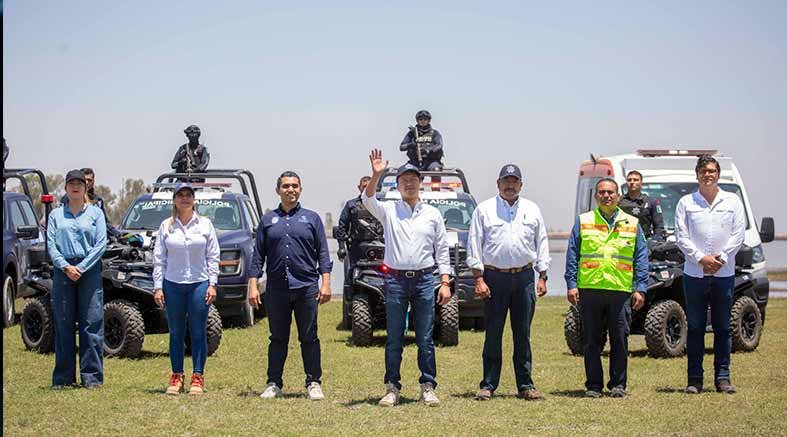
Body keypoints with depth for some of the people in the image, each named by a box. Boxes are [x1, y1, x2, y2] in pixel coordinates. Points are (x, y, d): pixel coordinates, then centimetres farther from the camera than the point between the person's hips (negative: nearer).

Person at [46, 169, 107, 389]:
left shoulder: (95, 213, 7)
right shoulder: (56, 214, 12)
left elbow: (101, 244, -1)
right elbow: (51, 244, 4)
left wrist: (81, 268, -10)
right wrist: (65, 266, -11)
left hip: (90, 270, -2)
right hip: (63, 271, 2)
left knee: (92, 324, -4)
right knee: (63, 324, 2)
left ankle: (92, 376, -1)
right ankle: (63, 377, 7)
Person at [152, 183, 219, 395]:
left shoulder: (205, 224, 5)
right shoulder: (166, 226, 6)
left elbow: (213, 257, 4)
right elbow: (159, 258, 6)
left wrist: (212, 284, -3)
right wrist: (158, 287, 0)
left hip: (199, 283, -1)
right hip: (173, 284, 1)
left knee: (198, 333, 0)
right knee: (176, 333, 5)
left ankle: (198, 377, 5)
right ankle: (176, 377, 11)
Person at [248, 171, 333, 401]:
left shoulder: (311, 218, 9)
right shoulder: (268, 220, 12)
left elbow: (323, 253, 6)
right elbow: (258, 255, 10)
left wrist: (326, 282, -5)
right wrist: (253, 285, 1)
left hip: (306, 287, -1)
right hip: (276, 289, 1)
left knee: (309, 338, 1)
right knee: (278, 339, 7)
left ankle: (313, 383, 7)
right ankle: (274, 384, 12)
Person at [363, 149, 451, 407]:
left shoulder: (433, 214, 10)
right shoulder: (389, 211, 6)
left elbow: (442, 250, 10)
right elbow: (368, 200, -15)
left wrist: (445, 282, 3)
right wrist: (376, 175, -30)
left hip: (425, 279, 1)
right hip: (396, 279, -1)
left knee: (426, 339, 2)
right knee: (394, 339, 2)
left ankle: (428, 388, 7)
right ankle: (392, 389, 6)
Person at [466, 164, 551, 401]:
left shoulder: (532, 210, 13)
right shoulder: (484, 210, 4)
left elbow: (541, 243, 14)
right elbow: (474, 245, 1)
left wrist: (542, 277, 7)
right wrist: (478, 279, -7)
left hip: (524, 277, 2)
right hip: (495, 277, -2)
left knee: (523, 334, 5)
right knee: (493, 333, -1)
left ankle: (525, 385, 9)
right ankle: (488, 385, 4)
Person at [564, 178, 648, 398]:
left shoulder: (632, 224, 12)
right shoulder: (583, 222, 10)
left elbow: (641, 258, 11)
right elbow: (572, 255, 7)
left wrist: (640, 289, 2)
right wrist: (572, 285, -2)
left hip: (621, 291, 0)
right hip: (589, 289, 0)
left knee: (620, 340, 0)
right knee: (592, 342, 3)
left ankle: (618, 384, 9)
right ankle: (593, 385, 10)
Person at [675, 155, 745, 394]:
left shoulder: (733, 201, 8)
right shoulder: (686, 203, 6)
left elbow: (738, 234, 2)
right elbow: (681, 236, 0)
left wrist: (721, 258, -10)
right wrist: (700, 258, -12)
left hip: (724, 274, 1)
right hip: (694, 274, -1)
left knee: (723, 327, 3)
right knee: (695, 328, 2)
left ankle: (722, 377, 8)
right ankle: (695, 379, 6)